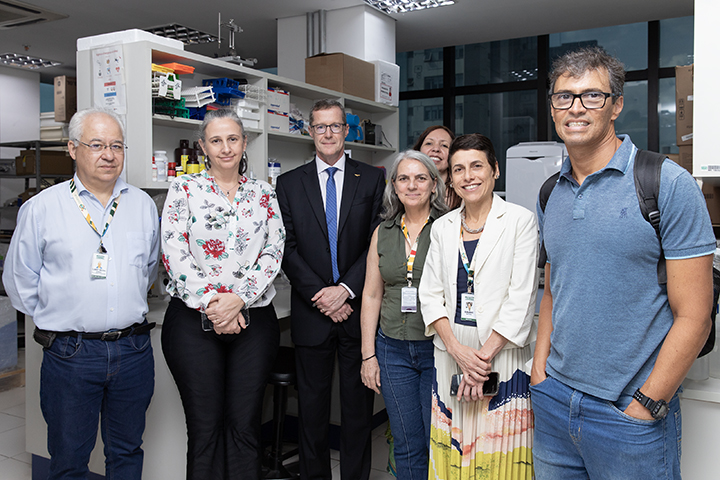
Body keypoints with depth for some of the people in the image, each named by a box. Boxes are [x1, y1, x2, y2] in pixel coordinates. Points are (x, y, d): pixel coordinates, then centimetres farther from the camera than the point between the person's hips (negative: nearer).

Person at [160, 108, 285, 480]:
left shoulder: (263, 194, 10)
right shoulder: (184, 189, 4)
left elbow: (274, 252, 1)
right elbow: (173, 252, -5)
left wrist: (237, 298, -13)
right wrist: (209, 303, -15)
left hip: (253, 320, 2)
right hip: (194, 322, -1)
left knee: (245, 425, 6)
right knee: (204, 427, 4)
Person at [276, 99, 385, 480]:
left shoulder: (372, 179, 4)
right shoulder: (289, 183, 6)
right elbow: (287, 248, 0)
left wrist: (345, 289, -12)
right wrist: (319, 295, -9)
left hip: (357, 309, 0)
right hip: (311, 311, 1)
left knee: (358, 403, 8)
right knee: (312, 405, 11)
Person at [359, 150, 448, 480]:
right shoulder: (382, 233, 7)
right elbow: (371, 296, 9)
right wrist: (368, 355, 6)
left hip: (437, 346, -3)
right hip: (393, 350, 3)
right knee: (407, 446, 12)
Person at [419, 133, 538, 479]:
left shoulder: (520, 221, -2)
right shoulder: (442, 227, 9)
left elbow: (521, 298, -8)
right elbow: (431, 294, 6)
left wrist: (484, 355, -12)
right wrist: (458, 350, -8)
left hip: (503, 357, -3)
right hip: (451, 356, 4)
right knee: (453, 452, 10)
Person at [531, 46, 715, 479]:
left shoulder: (669, 185, -10)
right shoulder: (551, 194, 7)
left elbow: (693, 318, -12)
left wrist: (645, 406, -13)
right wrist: (540, 370, 4)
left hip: (630, 413, -5)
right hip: (554, 397, 5)